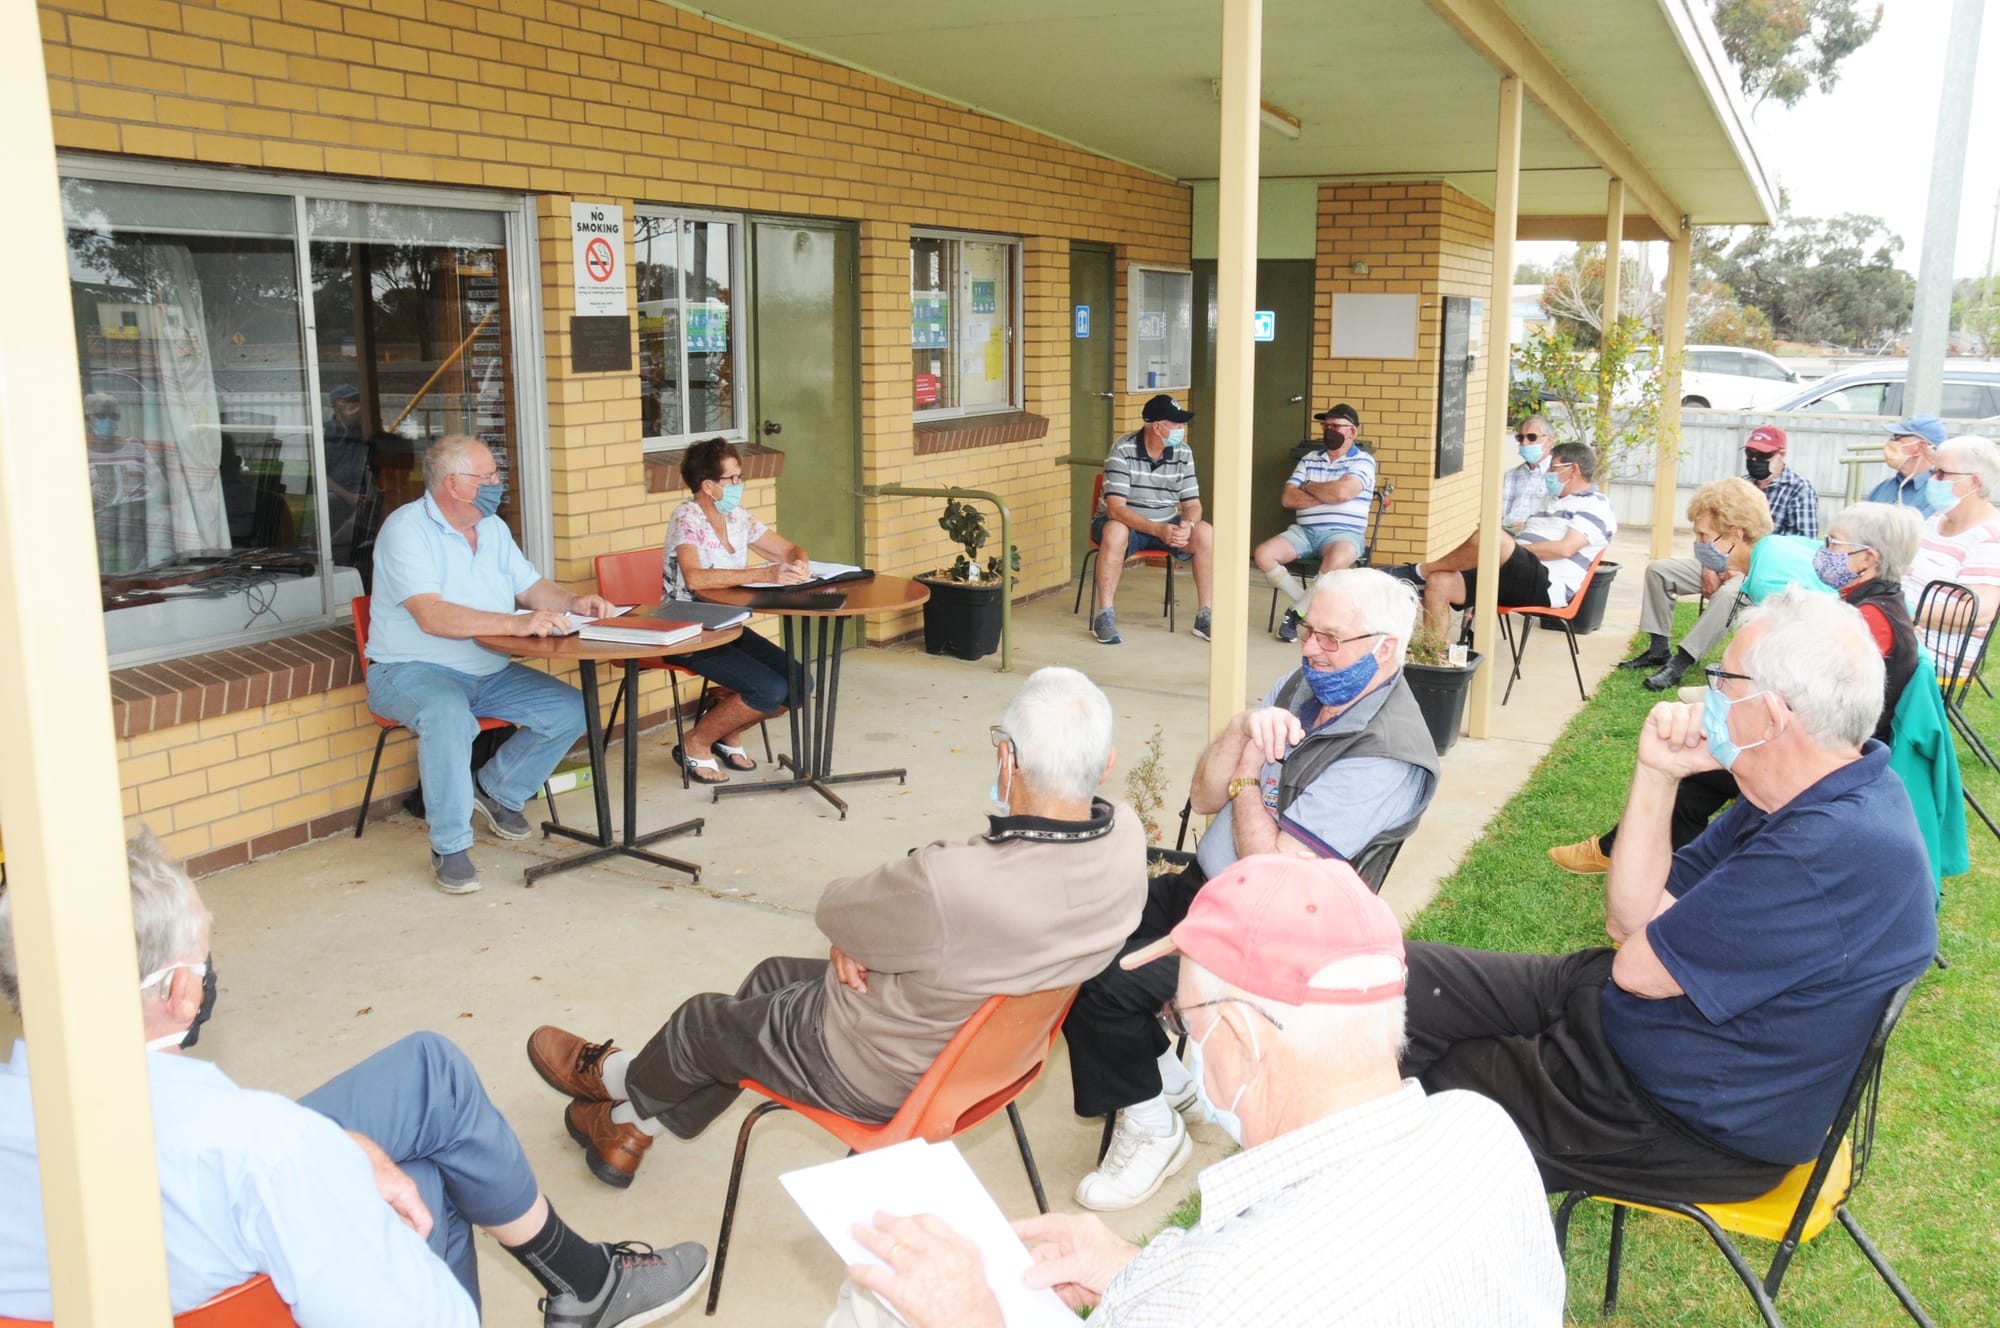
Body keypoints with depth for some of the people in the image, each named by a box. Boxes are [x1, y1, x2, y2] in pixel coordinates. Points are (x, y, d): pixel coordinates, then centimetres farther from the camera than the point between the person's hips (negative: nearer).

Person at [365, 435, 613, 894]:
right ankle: (450, 846, -23)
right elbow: (432, 616, -30)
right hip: (412, 670, -7)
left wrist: (572, 603, -10)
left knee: (570, 710, -9)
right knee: (448, 715, -39)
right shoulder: (407, 529, -17)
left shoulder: (493, 528, 9)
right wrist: (517, 623, -39)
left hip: (488, 672, 7)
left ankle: (498, 791, 13)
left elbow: (531, 586, 13)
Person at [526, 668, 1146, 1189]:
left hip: (885, 1078, -7)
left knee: (701, 1023, 20)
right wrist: (866, 930, -15)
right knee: (772, 978, 27)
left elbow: (834, 909, -22)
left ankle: (618, 1084, 55)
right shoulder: (1125, 836, -22)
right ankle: (635, 1128, 47)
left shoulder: (946, 887, -42)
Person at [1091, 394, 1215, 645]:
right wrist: (1159, 530, -38)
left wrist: (1187, 525, -27)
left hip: (1166, 525, 4)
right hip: (1125, 522, -4)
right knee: (1115, 532, -38)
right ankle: (1104, 615, -28)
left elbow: (1192, 504, -1)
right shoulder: (1123, 450, -18)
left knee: (1205, 533, -22)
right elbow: (1115, 509, -25)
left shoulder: (1183, 453, -3)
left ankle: (1205, 616, -13)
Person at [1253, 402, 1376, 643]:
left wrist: (1309, 487, -1)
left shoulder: (1363, 462, 1)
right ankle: (1306, 604, -6)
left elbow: (1342, 492, -18)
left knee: (1336, 561, -40)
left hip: (1344, 533, -5)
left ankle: (1297, 610, -17)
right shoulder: (1309, 459, 15)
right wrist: (1326, 495, -7)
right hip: (1303, 531, 5)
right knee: (1262, 555, -20)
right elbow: (1287, 499, 4)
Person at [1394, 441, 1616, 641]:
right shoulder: (1552, 502, 32)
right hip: (1514, 579, 9)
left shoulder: (1595, 505, 4)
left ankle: (1419, 571, -17)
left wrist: (1511, 548, -9)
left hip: (1546, 586, -9)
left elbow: (1565, 547, -12)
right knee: (1439, 582, -10)